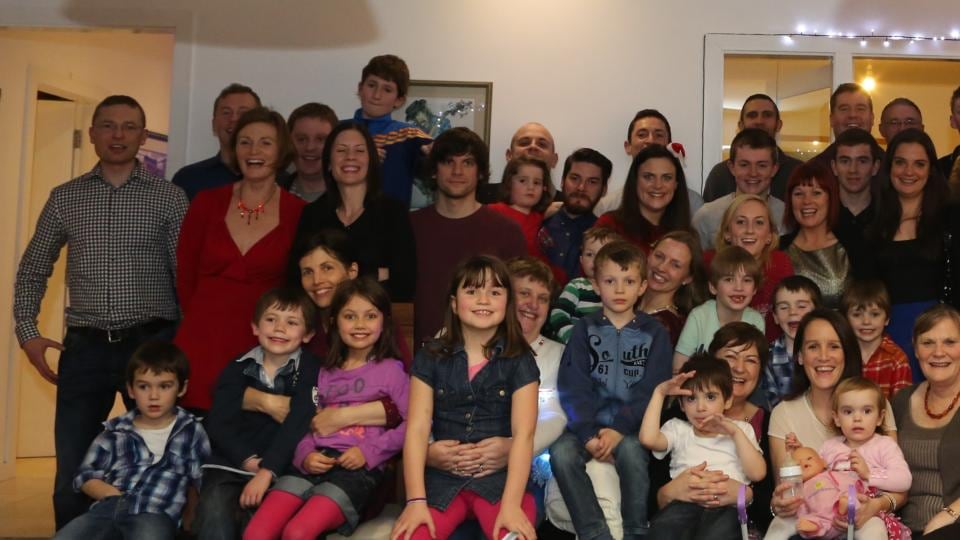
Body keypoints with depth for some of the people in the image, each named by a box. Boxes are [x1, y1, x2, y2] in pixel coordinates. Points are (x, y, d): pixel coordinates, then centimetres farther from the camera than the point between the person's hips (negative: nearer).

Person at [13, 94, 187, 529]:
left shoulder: (168, 197, 2)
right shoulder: (65, 198, 9)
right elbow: (32, 270, 16)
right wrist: (27, 332, 6)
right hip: (84, 348, 2)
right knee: (72, 477, 5)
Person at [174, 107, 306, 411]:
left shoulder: (299, 213, -2)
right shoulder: (207, 203, 5)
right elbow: (184, 275, 12)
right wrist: (206, 319, 12)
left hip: (262, 348, -1)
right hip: (201, 343, 2)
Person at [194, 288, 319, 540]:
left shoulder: (309, 370, 1)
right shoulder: (238, 368, 10)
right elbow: (218, 423, 2)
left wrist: (266, 471, -21)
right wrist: (246, 459, -13)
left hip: (280, 467, -2)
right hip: (230, 462, 3)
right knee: (214, 509, -24)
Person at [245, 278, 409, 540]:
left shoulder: (390, 370, 5)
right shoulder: (326, 372, 23)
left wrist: (369, 452, -13)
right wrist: (305, 455, -1)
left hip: (359, 468, -5)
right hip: (315, 464, 5)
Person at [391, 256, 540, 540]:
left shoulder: (519, 360, 1)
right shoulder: (431, 357, 5)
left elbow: (523, 434, -8)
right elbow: (416, 429, -2)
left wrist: (511, 504, -21)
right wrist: (416, 500, -13)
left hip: (500, 478, -1)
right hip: (441, 480, 1)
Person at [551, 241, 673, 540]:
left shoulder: (655, 334, 7)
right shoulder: (584, 329, 8)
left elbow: (651, 390, -3)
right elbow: (572, 386, -2)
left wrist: (620, 429, -17)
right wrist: (588, 434, -15)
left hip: (631, 427, -1)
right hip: (587, 423, 2)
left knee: (631, 452, -33)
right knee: (561, 454, -27)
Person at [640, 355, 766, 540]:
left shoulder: (740, 429, 27)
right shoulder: (677, 428, 25)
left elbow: (757, 473, 12)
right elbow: (648, 439, 3)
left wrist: (735, 433, 3)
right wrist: (659, 393, 9)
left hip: (727, 505, 0)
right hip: (685, 502, 0)